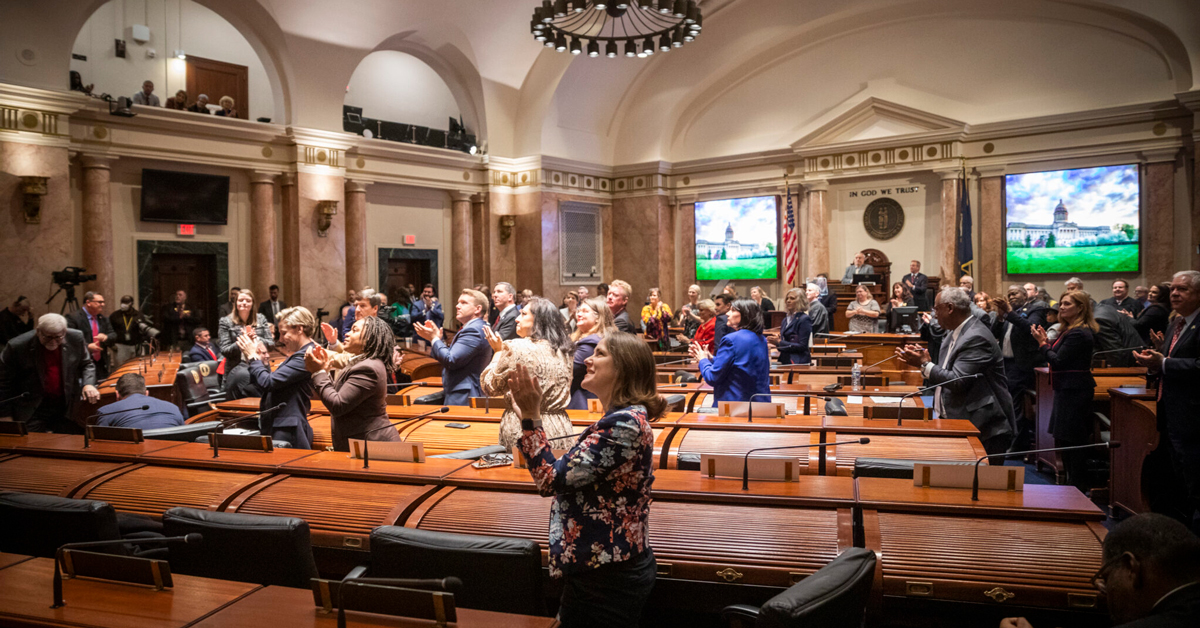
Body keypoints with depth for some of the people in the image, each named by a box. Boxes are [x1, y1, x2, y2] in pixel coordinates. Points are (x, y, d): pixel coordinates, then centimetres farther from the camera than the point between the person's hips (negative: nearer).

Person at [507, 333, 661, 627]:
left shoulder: (624, 423, -22)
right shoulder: (625, 417, 9)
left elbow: (552, 480, -23)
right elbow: (570, 474, 12)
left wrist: (531, 416, -19)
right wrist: (529, 416, 12)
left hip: (606, 578, -10)